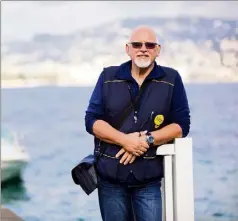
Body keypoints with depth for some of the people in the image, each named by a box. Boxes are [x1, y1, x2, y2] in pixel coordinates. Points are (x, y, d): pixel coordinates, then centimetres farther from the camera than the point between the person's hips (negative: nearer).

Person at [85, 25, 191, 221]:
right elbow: (92, 120, -1)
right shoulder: (108, 77, 5)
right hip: (110, 176, 2)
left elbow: (182, 125, -2)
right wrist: (124, 140, -16)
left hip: (149, 180, -1)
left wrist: (147, 140, -17)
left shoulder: (171, 79, 2)